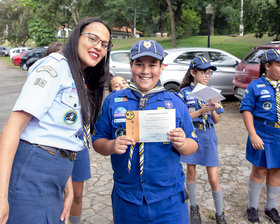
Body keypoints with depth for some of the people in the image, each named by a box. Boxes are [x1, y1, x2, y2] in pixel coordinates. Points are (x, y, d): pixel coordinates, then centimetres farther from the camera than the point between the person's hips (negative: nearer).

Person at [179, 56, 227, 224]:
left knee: (214, 178, 2)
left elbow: (217, 120, 6)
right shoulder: (185, 92, -5)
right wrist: (200, 112, -20)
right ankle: (194, 207, 34)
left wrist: (213, 109, -14)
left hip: (208, 136, 2)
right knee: (191, 172, 13)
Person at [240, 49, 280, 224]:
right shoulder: (256, 86, -6)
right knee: (259, 171, 6)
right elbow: (247, 110, -9)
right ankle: (253, 207, 24)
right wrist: (253, 135, -16)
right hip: (262, 135, -4)